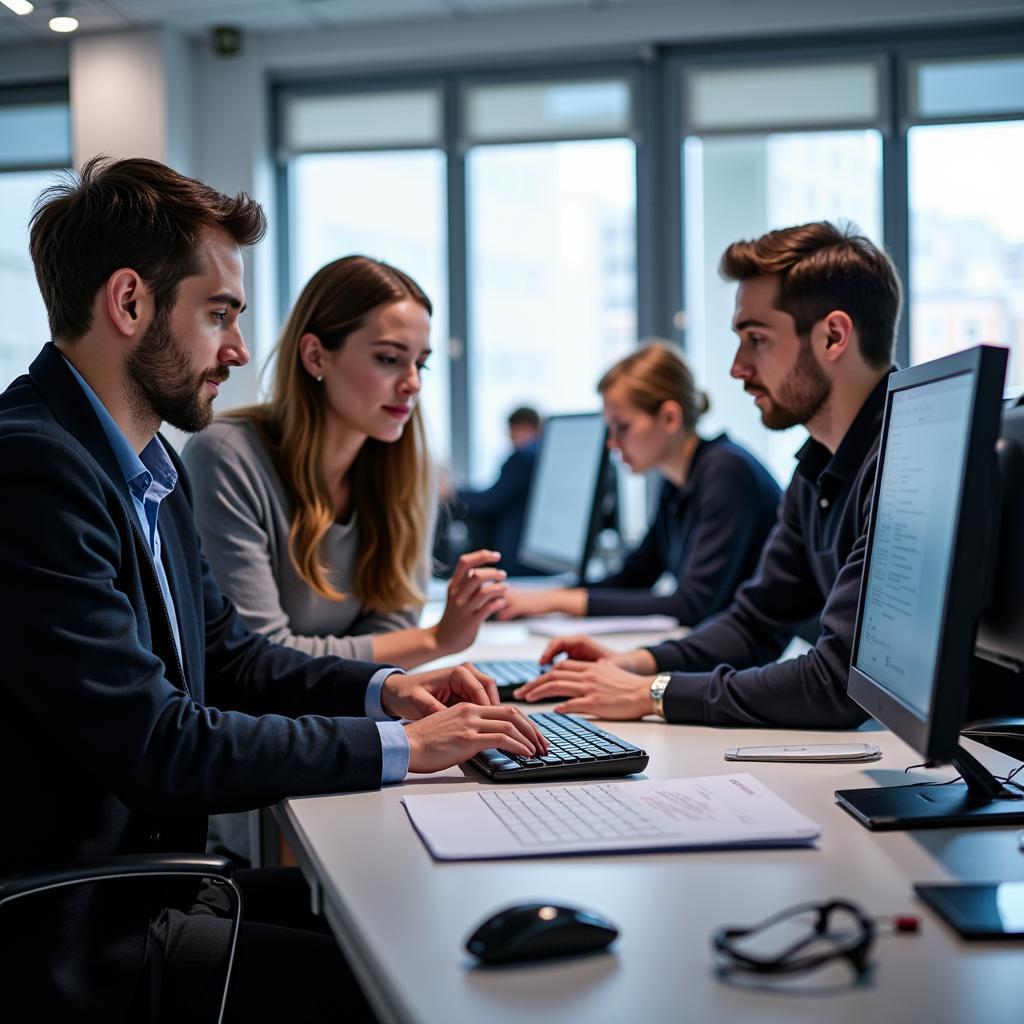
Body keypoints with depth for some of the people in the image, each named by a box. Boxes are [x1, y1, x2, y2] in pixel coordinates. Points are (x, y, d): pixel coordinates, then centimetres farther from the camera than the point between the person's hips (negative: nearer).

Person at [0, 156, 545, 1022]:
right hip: (73, 929, -9)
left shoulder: (151, 465, 10)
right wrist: (399, 745, -15)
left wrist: (384, 688, 2)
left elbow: (226, 654, 19)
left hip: (149, 876, 9)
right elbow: (155, 744, -23)